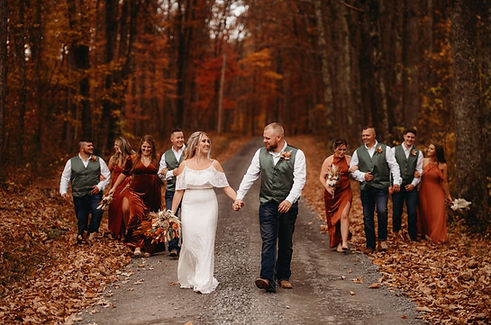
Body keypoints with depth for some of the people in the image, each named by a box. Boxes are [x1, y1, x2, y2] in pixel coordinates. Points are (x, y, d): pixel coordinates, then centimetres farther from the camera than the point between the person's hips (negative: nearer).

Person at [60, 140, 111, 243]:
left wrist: (100, 186, -3)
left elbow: (107, 175, 10)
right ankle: (82, 234, 30)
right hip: (79, 195, 1)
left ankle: (92, 232, -8)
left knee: (98, 211, -25)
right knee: (81, 218, 4)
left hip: (94, 193, 0)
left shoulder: (99, 160, 9)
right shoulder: (71, 162, 8)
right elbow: (65, 178, 9)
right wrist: (63, 191, -3)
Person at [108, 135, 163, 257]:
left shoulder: (157, 159, 6)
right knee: (137, 217, -16)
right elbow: (124, 173, 15)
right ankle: (137, 247, -18)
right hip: (136, 192, -1)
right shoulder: (133, 159, 5)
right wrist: (114, 187, 17)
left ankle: (147, 248, 14)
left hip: (152, 194, 1)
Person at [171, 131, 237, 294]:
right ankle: (189, 278, 20)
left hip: (208, 207, 0)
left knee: (206, 243, -4)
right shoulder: (184, 165, 3)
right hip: (189, 208, 0)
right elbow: (179, 191, 5)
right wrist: (172, 212, 3)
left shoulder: (214, 164, 3)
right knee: (190, 242, 2)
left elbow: (226, 186, 3)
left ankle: (204, 283, 1)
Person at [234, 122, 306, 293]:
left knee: (286, 243, 9)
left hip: (288, 206, -1)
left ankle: (283, 276, 23)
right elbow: (250, 176, 5)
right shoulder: (261, 153, 5)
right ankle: (267, 279, -16)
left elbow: (299, 180, -12)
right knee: (268, 241, -8)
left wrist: (289, 200, -25)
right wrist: (239, 197, -3)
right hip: (267, 204, 1)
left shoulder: (296, 154, -5)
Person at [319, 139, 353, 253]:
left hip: (345, 192, 0)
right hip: (331, 193, 0)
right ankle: (337, 243, 24)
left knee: (344, 215, -16)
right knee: (333, 218, 8)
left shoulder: (349, 159, 5)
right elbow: (322, 177, -2)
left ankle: (344, 243, -19)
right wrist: (327, 188, -18)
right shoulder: (328, 160, 0)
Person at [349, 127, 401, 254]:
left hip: (382, 186, -2)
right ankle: (370, 245, 13)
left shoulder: (385, 149, 6)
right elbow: (353, 169, 11)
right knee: (367, 217, 4)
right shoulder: (358, 152, 11)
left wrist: (396, 181, -6)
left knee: (382, 211, -20)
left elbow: (394, 166, 4)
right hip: (365, 188, 3)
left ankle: (382, 239, 0)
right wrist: (363, 176, -6)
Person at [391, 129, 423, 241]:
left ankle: (413, 237, 9)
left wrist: (413, 184, -6)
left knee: (413, 213, -3)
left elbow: (419, 171, 7)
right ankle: (396, 230, 31)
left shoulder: (418, 153, 8)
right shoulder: (394, 150, 2)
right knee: (397, 212, 3)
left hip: (411, 186, 1)